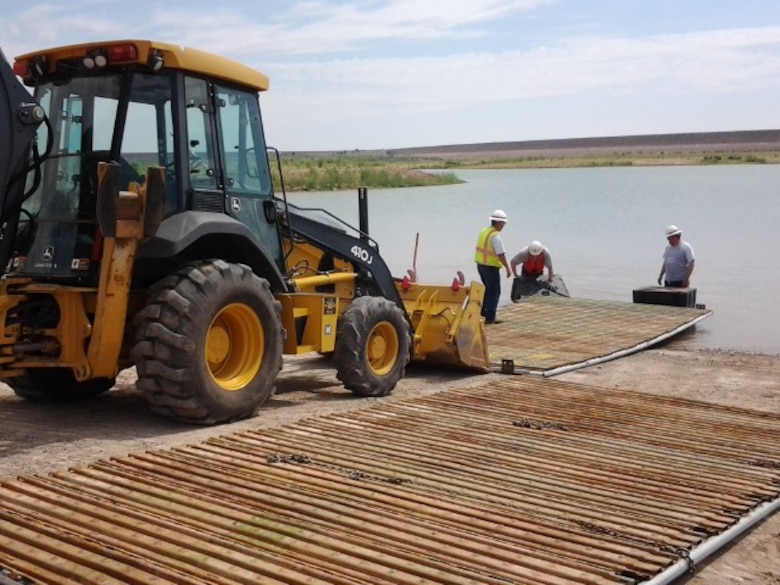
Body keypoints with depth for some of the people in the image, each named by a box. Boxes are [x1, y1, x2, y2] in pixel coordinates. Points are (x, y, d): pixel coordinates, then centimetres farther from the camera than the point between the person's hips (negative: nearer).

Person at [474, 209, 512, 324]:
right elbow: (501, 255, -23)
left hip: (481, 265, 8)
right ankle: (490, 317, 3)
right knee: (494, 292, 2)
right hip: (491, 267, -8)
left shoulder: (484, 231, 6)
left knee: (488, 289, 24)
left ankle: (483, 311, 32)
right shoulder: (495, 236, -21)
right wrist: (508, 269, -15)